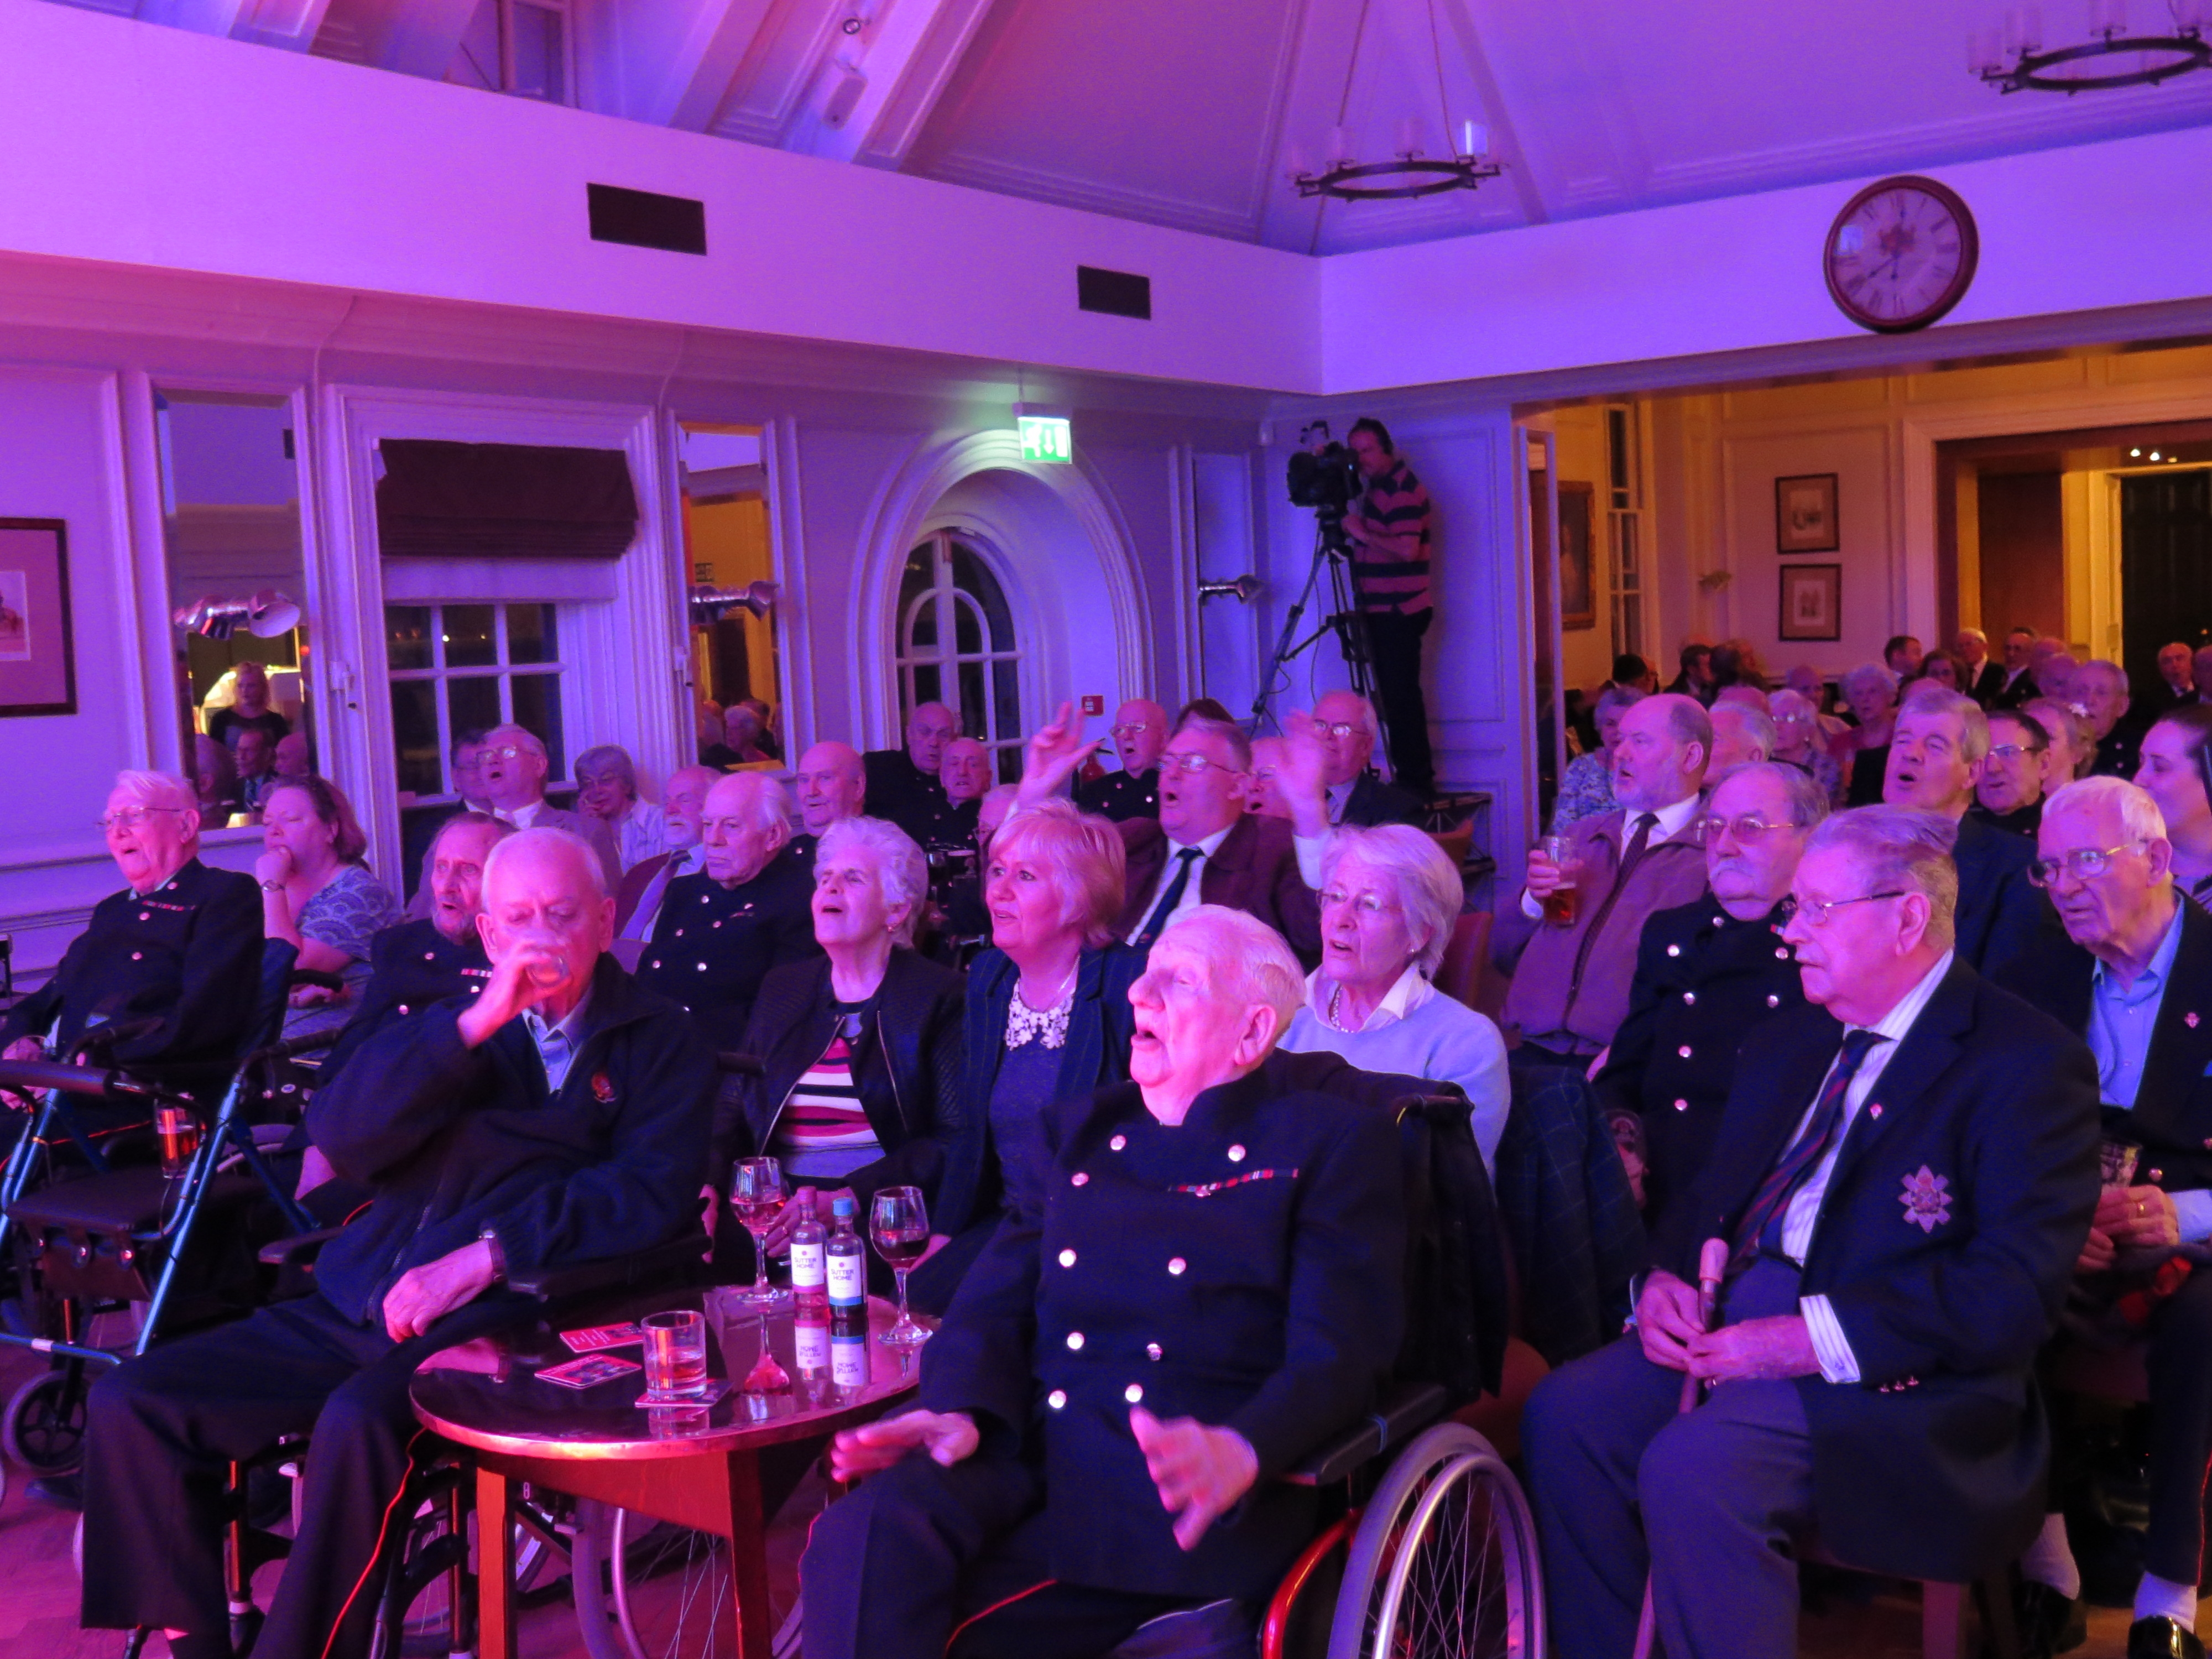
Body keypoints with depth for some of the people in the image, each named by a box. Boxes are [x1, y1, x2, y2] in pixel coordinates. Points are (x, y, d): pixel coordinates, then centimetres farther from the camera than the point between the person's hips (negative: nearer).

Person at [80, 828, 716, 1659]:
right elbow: (341, 1139, 1)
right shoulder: (450, 1020, 18)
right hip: (356, 1306, 5)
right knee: (129, 1402, -7)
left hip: (507, 1314, -5)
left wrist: (488, 1253, -18)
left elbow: (652, 1192, -8)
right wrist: (479, 1019, -9)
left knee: (360, 1421, -34)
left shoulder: (659, 1042, 7)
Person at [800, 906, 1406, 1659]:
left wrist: (1239, 1451, -24)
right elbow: (995, 1301, 14)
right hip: (1032, 1450, 5)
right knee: (866, 1539, -29)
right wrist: (962, 1410, -9)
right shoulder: (1078, 1130, 23)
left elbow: (1336, 1356, -3)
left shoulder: (1333, 1144, 8)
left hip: (1178, 1491, -4)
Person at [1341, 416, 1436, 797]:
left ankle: (1415, 781, -6)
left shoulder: (1403, 488, -14)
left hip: (1400, 611, -10)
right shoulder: (1379, 484, 17)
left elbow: (1406, 549, -26)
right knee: (1394, 695, 11)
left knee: (1401, 695, -10)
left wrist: (1363, 533, -17)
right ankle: (1412, 779, 17)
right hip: (1383, 609, 10)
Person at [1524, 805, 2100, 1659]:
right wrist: (1666, 1280, -1)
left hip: (1896, 1373, -7)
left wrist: (1808, 1340, -22)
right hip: (1730, 1329, 7)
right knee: (1565, 1413, -15)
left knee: (1694, 1465, -30)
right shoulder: (1785, 1044, 17)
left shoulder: (2027, 1061, -7)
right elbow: (1711, 1195, 22)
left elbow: (2016, 1290, -16)